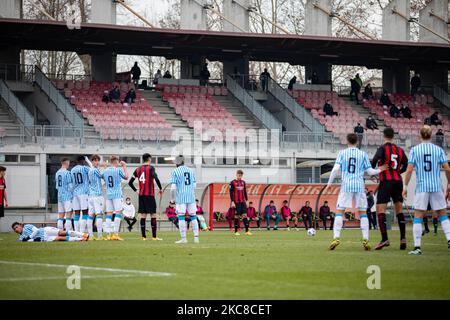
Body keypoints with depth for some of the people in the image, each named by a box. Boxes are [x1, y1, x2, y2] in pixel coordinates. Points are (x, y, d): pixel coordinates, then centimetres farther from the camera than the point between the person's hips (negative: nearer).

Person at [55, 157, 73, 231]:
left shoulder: (57, 173, 12)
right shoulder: (67, 173, -11)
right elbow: (70, 186, -12)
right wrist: (72, 196, -1)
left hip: (60, 196, 7)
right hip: (67, 196, -7)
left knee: (60, 216, 8)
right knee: (68, 214, -8)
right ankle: (68, 231, -13)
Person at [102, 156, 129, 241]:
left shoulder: (105, 171, 6)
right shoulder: (119, 170, -8)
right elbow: (126, 177, 5)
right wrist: (124, 166, 14)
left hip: (108, 195, 5)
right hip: (117, 194, -5)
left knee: (109, 214, 6)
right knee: (118, 212, -5)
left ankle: (108, 234, 3)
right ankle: (115, 233, -14)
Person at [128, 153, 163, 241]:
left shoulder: (138, 169, 9)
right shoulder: (150, 168, -6)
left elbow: (130, 182, 9)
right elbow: (156, 178, -20)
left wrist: (135, 190, 19)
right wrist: (161, 189, -9)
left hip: (141, 195, 5)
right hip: (150, 194, -5)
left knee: (143, 215, 6)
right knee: (153, 215, -1)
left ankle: (143, 236, 4)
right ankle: (154, 236, -3)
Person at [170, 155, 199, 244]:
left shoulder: (175, 172, -2)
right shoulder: (191, 171, 12)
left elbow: (173, 187, -6)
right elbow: (194, 185, 15)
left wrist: (172, 198, 4)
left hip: (181, 197, -4)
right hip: (191, 197, 4)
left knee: (181, 217, -2)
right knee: (193, 216, 9)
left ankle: (183, 238, -5)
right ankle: (196, 237, 4)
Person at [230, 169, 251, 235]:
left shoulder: (243, 182, 12)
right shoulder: (233, 182, -2)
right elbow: (231, 193, -5)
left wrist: (246, 200, 13)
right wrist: (232, 202, -11)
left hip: (243, 202, 4)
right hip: (236, 202, -4)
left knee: (244, 215, -3)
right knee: (237, 216, -3)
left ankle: (247, 231, -5)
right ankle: (236, 231, 6)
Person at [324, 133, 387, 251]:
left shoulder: (342, 153, 4)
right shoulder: (363, 154, 6)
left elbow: (335, 169, -5)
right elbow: (370, 171, 7)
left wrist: (329, 184, 1)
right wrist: (379, 170, 25)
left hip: (346, 185, -1)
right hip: (359, 186, 1)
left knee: (339, 211, 1)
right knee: (363, 212, 9)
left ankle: (336, 237, -13)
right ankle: (365, 240, 2)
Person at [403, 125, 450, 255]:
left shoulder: (414, 150, 0)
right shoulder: (438, 150, 3)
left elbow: (409, 170, -6)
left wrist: (405, 187, 2)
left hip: (421, 187, -1)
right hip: (437, 186, 1)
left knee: (418, 217, 2)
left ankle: (417, 247, -5)